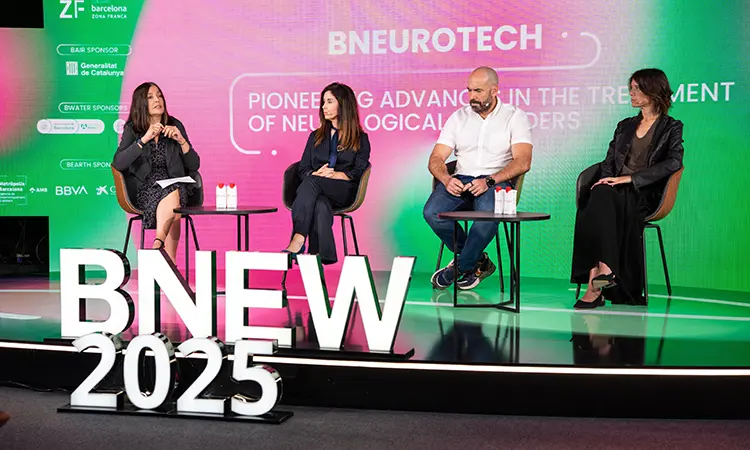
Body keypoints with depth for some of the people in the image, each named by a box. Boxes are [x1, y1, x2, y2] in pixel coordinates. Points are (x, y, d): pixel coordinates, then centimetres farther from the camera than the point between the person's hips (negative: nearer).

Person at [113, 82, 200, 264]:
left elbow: (194, 166, 7)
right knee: (172, 194, -35)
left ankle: (158, 243, -33)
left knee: (174, 193, -35)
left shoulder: (176, 126, 10)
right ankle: (170, 262, -37)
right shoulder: (132, 129, 5)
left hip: (176, 187, 2)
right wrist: (144, 139, -18)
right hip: (144, 189, -2)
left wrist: (181, 140, -9)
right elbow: (118, 163, -11)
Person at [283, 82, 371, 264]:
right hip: (316, 190, 3)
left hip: (345, 191, -3)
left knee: (311, 183, -37)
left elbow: (359, 172, 3)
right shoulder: (316, 137, 26)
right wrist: (316, 173, -9)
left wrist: (335, 175, -16)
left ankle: (297, 242, -53)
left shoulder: (360, 139, 16)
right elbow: (303, 169, 15)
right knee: (321, 205, -38)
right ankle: (322, 255, -52)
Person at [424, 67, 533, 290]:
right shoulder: (459, 117, 14)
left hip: (497, 181, -3)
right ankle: (478, 260, -5)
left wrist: (489, 181, -24)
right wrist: (446, 179, -16)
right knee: (432, 212, -26)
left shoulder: (515, 117, 4)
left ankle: (461, 267, -13)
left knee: (488, 212, -38)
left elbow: (523, 162, -9)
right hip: (461, 180, 4)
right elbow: (436, 159, 7)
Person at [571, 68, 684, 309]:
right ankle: (604, 271, -43)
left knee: (601, 200, -36)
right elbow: (609, 161, 20)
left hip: (644, 193, -4)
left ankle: (596, 281, -42)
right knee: (599, 196, -34)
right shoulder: (625, 126, 27)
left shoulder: (672, 128, 10)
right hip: (616, 192, 4)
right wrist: (607, 180, -6)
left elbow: (674, 162, -8)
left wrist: (630, 178, -17)